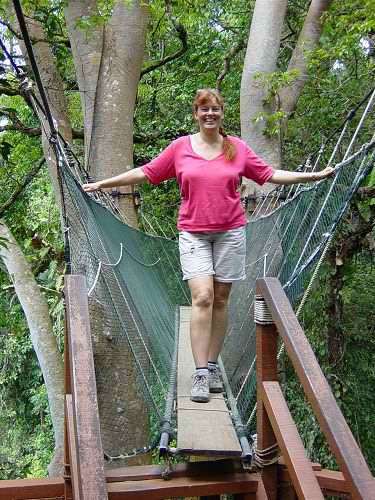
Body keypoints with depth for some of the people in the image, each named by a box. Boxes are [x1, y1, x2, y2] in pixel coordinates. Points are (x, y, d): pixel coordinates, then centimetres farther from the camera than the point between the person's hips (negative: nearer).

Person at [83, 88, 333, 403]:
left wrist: (314, 175, 12)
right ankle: (201, 374, -9)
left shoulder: (237, 148, 7)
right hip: (194, 233, -1)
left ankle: (212, 367, 15)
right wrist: (101, 184, 9)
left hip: (230, 232, 2)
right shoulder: (180, 147, 4)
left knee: (220, 300, 4)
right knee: (202, 297, -13)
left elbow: (269, 175, 13)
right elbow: (145, 173, 9)